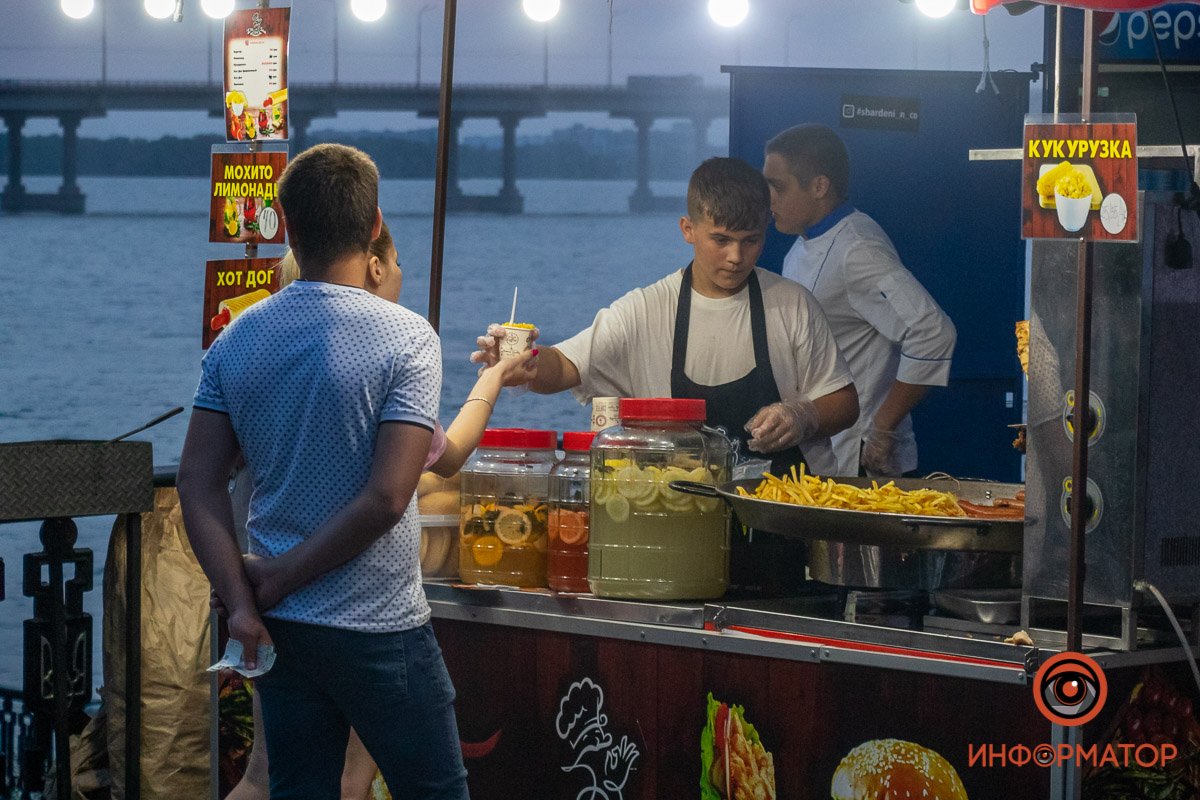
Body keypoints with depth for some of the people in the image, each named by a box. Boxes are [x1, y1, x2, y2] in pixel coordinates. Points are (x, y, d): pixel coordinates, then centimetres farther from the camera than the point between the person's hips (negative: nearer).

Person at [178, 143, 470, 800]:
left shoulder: (236, 340, 2)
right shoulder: (406, 338, -13)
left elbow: (198, 485, -2)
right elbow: (385, 499, -19)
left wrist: (240, 599, -7)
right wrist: (278, 580, -11)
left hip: (282, 627, 5)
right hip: (378, 631, -5)